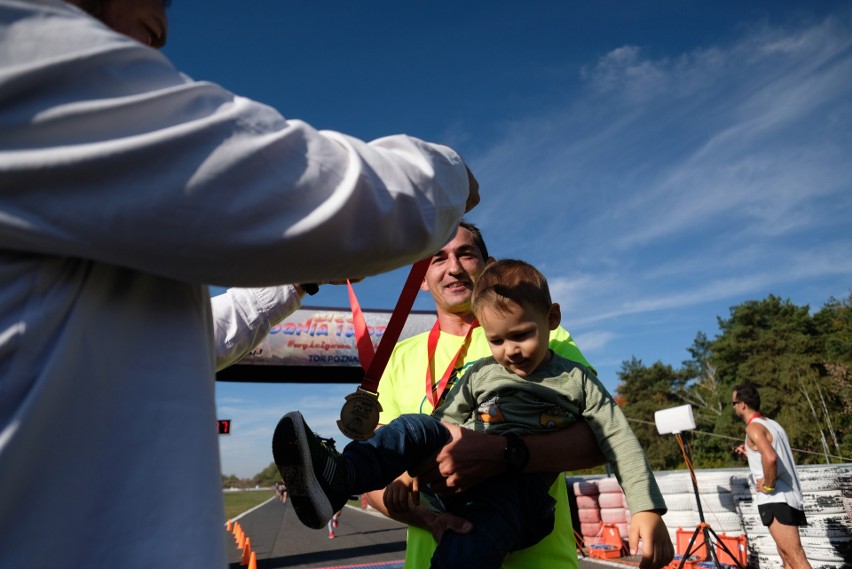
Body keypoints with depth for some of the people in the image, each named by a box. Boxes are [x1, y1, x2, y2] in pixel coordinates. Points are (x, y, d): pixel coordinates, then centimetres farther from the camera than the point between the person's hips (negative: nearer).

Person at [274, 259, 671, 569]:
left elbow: (619, 442, 5)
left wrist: (647, 509, -5)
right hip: (460, 475, 3)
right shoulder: (480, 375, 14)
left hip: (520, 494, -3)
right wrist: (414, 468, -2)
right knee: (416, 427, -25)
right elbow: (445, 425, 14)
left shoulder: (575, 381, 8)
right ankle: (335, 476, -45)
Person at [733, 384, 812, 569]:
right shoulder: (772, 424, 17)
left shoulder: (754, 427, -12)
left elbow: (770, 458, -30)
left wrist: (768, 486, -17)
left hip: (776, 500, -10)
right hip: (789, 498, 10)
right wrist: (751, 455, 17)